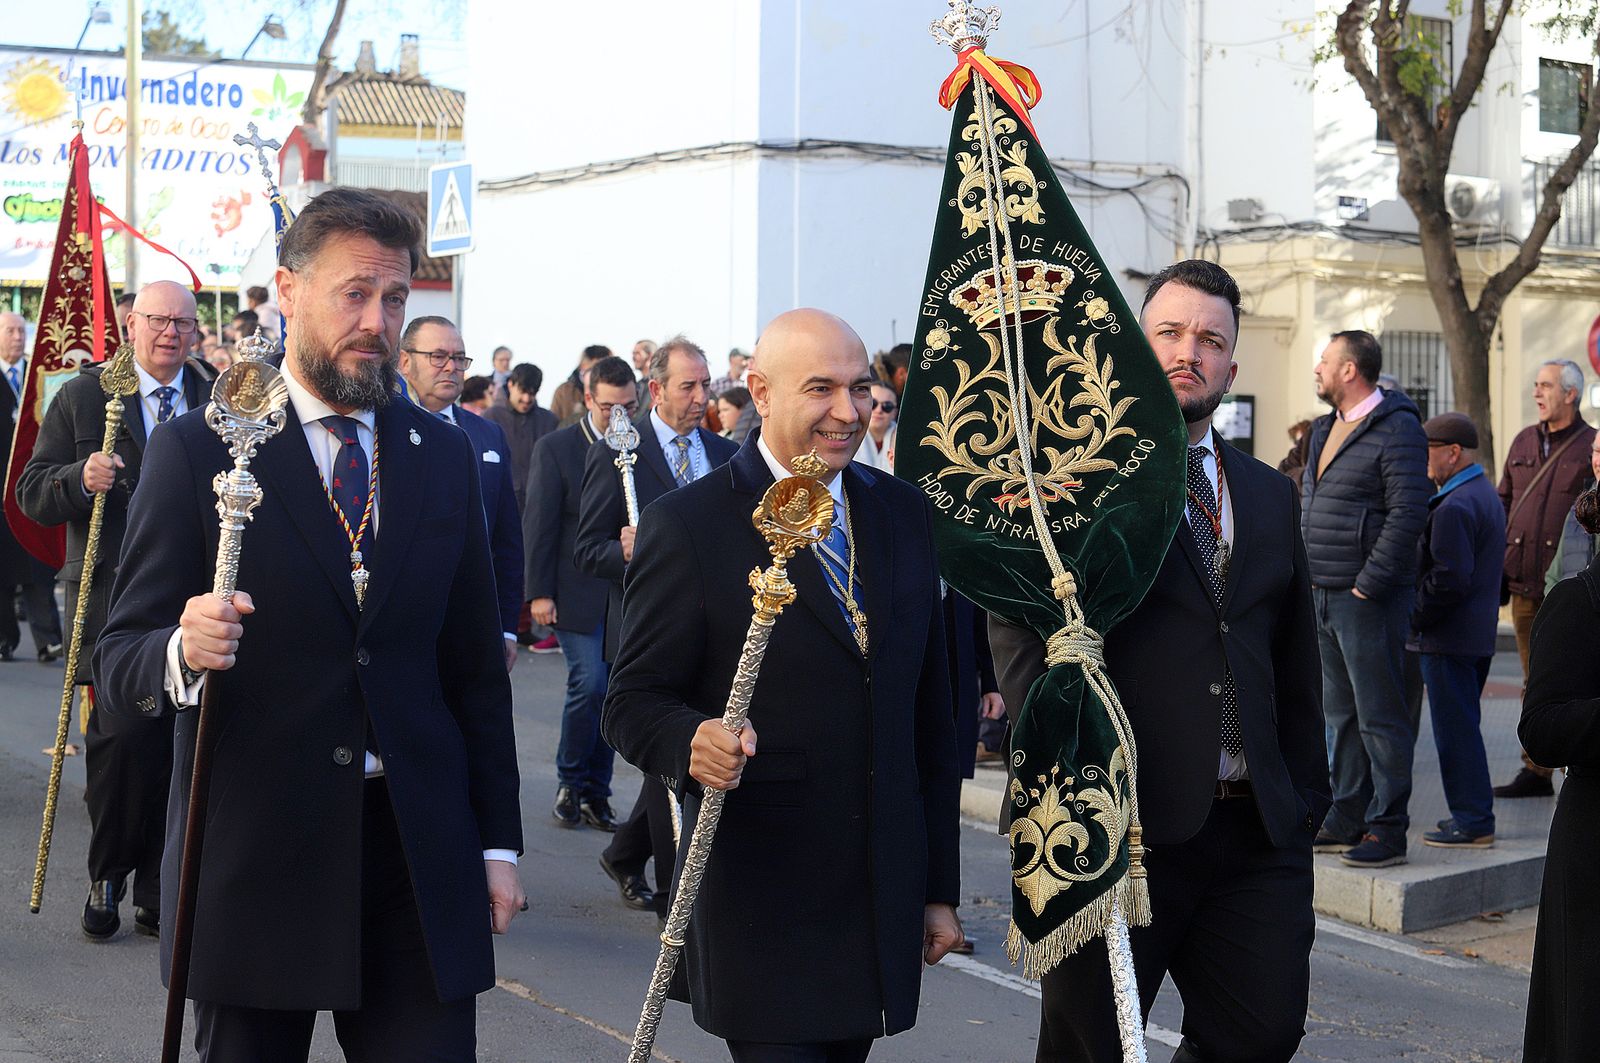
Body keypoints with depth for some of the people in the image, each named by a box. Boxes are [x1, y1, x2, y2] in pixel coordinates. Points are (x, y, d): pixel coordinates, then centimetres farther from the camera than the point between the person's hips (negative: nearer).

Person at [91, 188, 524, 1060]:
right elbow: (119, 659, -5)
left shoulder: (444, 456, 10)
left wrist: (498, 843, 9)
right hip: (252, 854, -3)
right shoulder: (198, 451, -2)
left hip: (422, 858, 3)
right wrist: (182, 652, -28)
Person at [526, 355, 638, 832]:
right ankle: (569, 783, 7)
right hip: (577, 592, -3)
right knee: (589, 683, -12)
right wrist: (539, 591, -7)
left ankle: (596, 793, 16)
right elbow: (539, 524, -3)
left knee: (610, 693, 6)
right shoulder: (555, 448, -2)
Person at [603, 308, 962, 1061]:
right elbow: (633, 703, -5)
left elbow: (930, 711, 13)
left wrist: (940, 885, 13)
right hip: (760, 905, -4)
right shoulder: (689, 525, -6)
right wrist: (693, 740, -29)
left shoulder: (902, 513, 9)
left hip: (884, 901, 5)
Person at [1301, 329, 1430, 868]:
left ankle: (1387, 831, 0)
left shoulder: (1398, 429, -12)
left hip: (1369, 599, -9)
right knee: (1341, 714, 14)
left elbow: (1408, 513, -19)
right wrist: (1306, 572, 13)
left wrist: (1368, 584, -19)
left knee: (1380, 715, -4)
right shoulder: (1325, 429, 16)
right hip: (1324, 596, 9)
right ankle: (1347, 821, 22)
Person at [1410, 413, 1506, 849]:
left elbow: (1450, 579, -24)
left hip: (1449, 638, -10)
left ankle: (1471, 822, -1)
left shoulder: (1455, 507, -19)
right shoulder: (1486, 495, 14)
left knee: (1455, 731, -4)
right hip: (1479, 634, 10)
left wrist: (1414, 617, -13)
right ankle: (1474, 815, 23)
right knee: (1464, 727, 17)